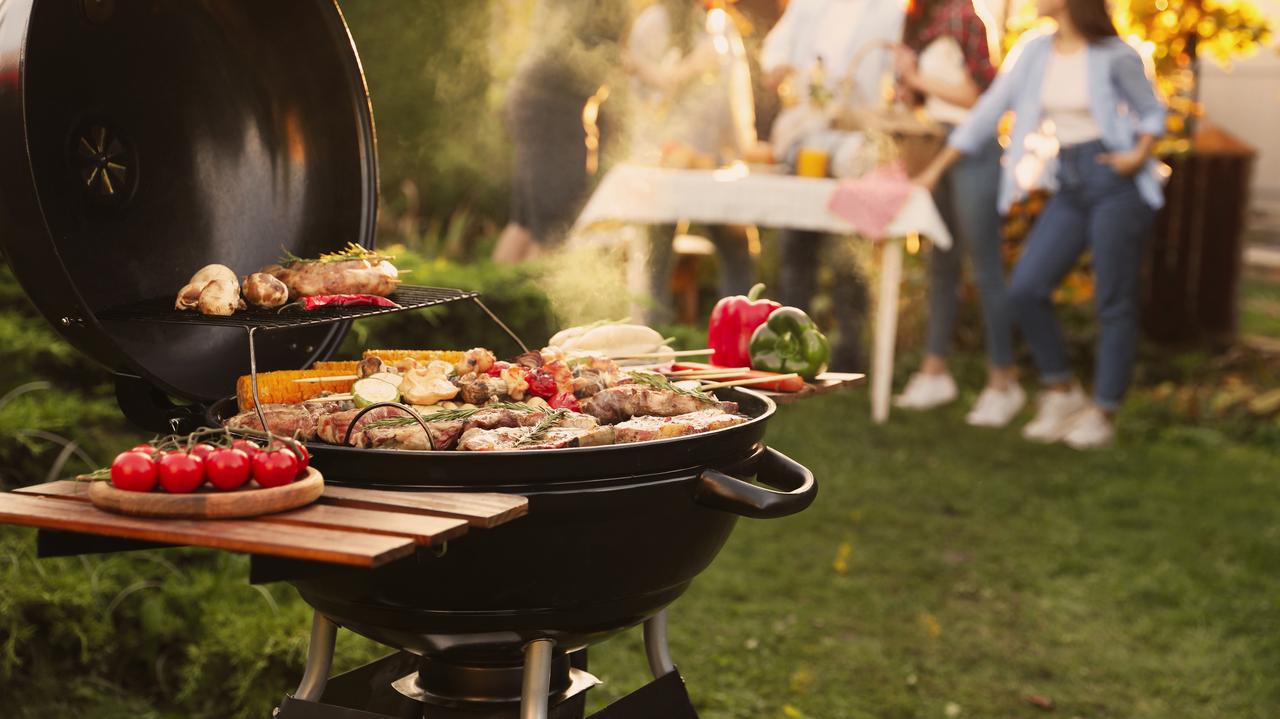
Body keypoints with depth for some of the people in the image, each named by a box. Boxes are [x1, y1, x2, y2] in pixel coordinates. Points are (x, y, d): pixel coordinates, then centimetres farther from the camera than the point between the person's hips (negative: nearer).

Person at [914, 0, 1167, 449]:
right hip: (1069, 188, 5)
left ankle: (1104, 415, 11)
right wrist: (934, 172, 8)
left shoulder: (1115, 57, -7)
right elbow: (988, 112, 8)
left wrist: (1139, 155, -16)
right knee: (1025, 289, -4)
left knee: (1114, 302, -1)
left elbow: (1152, 111, 4)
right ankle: (1062, 394, 13)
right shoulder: (1034, 52, 6)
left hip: (1116, 184, -5)